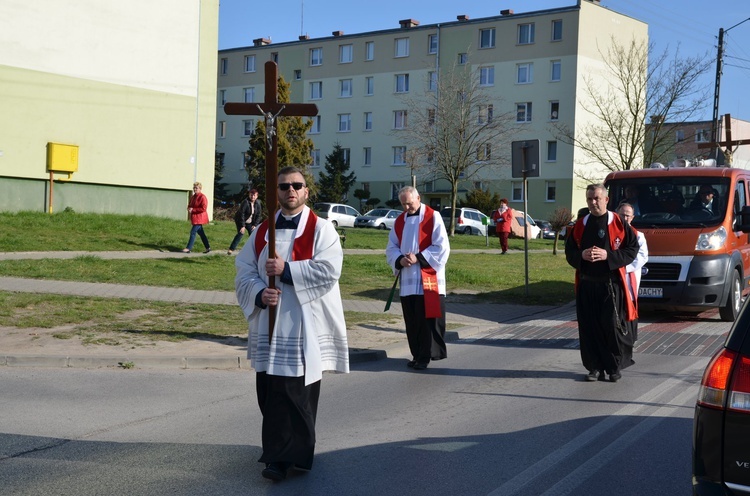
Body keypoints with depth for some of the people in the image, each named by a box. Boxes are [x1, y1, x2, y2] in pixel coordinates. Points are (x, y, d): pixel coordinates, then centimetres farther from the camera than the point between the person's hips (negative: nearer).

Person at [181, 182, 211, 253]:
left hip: (199, 218, -9)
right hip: (194, 217, 9)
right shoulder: (193, 197, 12)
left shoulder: (202, 197, -14)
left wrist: (193, 210, -20)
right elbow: (190, 205, 23)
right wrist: (189, 209, -2)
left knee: (193, 232, -10)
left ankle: (188, 248, -7)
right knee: (201, 233, 13)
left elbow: (203, 208, -19)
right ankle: (208, 247, 20)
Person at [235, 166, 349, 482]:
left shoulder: (321, 229, -2)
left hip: (303, 327, -4)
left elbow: (329, 269, -16)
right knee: (269, 392, 9)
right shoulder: (263, 231, 11)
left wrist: (286, 270, -17)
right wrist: (260, 294, -13)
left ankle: (283, 456, 3)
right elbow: (244, 271, 6)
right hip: (267, 323, 5)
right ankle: (278, 449, 26)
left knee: (295, 392, -6)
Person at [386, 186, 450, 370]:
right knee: (412, 320, 8)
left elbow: (441, 247, -10)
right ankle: (418, 355, 17)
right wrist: (400, 260, -9)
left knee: (428, 318, -4)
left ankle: (425, 356, 2)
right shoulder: (399, 221, 12)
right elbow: (391, 248, 12)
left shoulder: (433, 217, -5)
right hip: (407, 280, 5)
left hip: (428, 279, -5)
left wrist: (418, 258, -17)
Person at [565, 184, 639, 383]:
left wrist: (608, 255, -15)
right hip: (586, 284, 3)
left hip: (611, 284, -3)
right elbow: (569, 251, 12)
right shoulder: (580, 225, 10)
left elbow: (632, 249, -3)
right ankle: (595, 367, 15)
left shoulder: (619, 223, 0)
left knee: (612, 326, -3)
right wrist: (582, 255, -10)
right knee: (589, 327, 4)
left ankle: (615, 367, 13)